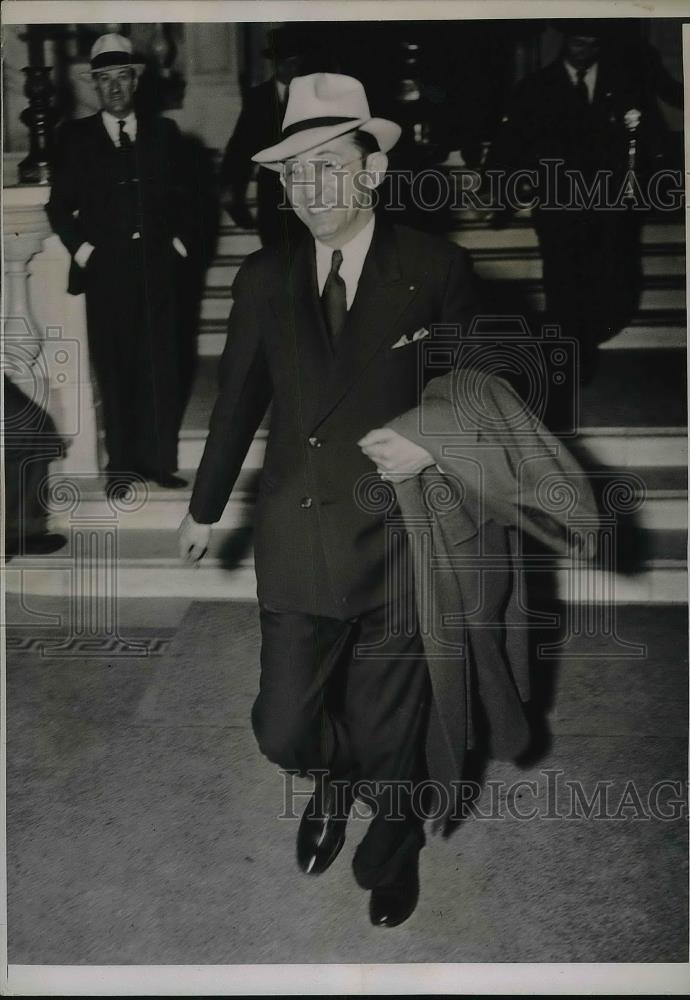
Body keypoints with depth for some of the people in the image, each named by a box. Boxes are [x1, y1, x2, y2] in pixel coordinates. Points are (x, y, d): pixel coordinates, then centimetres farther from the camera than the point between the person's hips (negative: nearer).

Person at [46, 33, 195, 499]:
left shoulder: (164, 132, 12)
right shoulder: (75, 137, 9)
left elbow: (182, 198, 13)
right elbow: (60, 205, 8)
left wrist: (181, 243, 1)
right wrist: (82, 249, -2)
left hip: (159, 268, 1)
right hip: (106, 272, -1)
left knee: (162, 365, -1)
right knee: (114, 369, 1)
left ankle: (159, 458, 8)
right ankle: (122, 463, 8)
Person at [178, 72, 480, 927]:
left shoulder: (436, 272, -6)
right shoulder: (263, 279, 2)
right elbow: (237, 400, 13)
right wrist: (205, 508, 21)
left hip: (398, 541, -2)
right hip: (296, 542, 2)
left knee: (387, 739, 11)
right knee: (284, 732, 5)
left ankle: (392, 847, 46)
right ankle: (334, 780, 45)